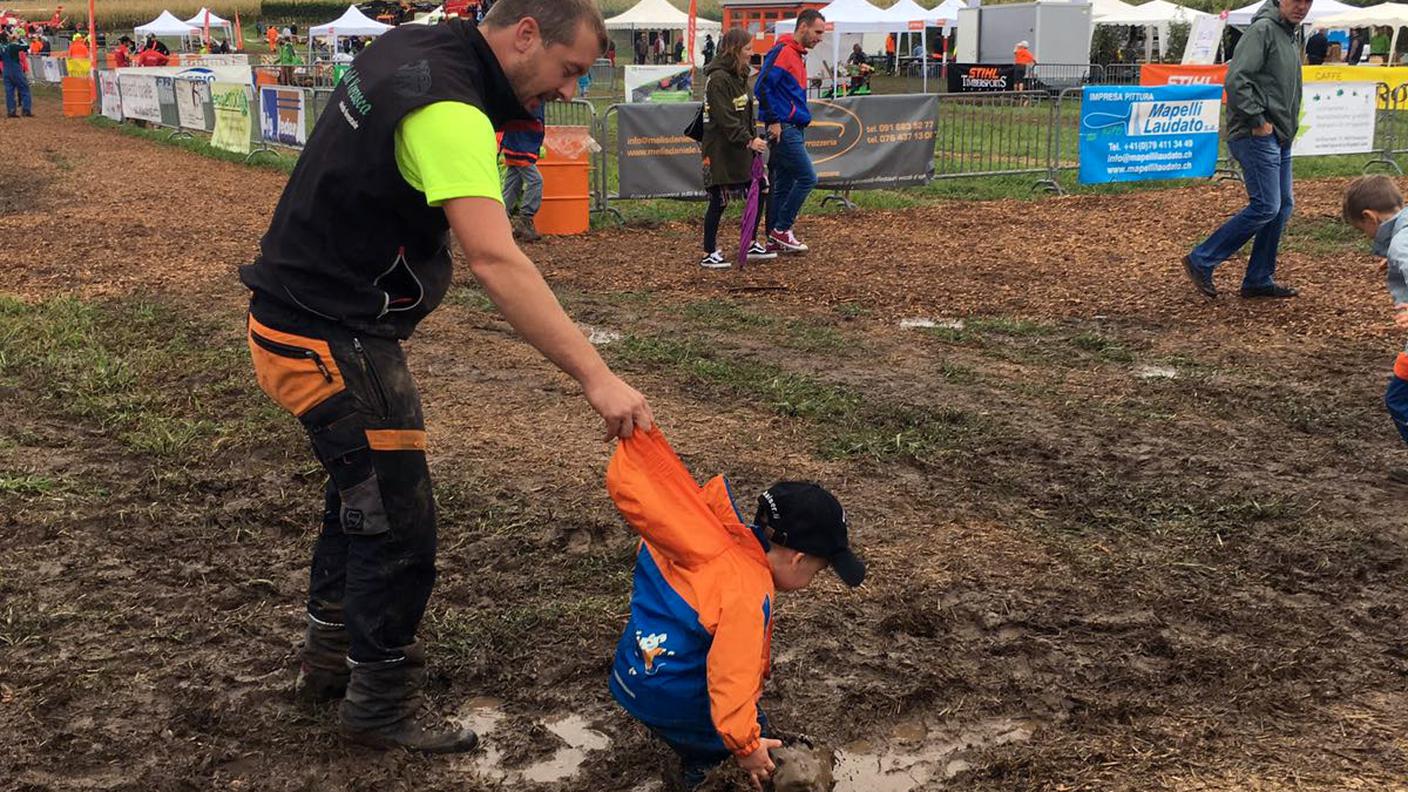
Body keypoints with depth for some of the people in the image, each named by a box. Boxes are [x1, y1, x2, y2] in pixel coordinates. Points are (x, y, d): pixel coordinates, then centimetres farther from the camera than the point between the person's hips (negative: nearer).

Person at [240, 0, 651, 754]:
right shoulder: (448, 111, -26)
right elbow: (496, 262, -38)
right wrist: (597, 378, -40)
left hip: (305, 310, 10)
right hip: (330, 340, -10)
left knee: (363, 489, 24)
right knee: (397, 522, 0)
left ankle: (329, 655, 40)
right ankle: (380, 707, 16)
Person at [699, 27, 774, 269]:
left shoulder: (739, 76, 14)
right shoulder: (718, 78, -16)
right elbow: (725, 118, -22)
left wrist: (753, 136, 10)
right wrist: (748, 140, -25)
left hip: (741, 149, 9)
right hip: (720, 151, -9)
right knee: (719, 200, -3)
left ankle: (753, 244, 21)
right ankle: (709, 254, 6)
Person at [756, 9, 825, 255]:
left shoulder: (797, 55, 18)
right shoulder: (782, 52, -12)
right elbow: (762, 87, -21)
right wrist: (774, 121, -17)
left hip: (793, 130, 9)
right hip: (784, 130, -9)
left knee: (783, 185, 10)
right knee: (807, 177, -9)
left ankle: (775, 239, 14)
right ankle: (781, 229, -1)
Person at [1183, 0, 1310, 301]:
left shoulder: (1290, 36, 19)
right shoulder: (1263, 29, -12)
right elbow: (1236, 79, -21)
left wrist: (1289, 125, 15)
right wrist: (1257, 121, -18)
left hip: (1280, 138, 10)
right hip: (1257, 137, -10)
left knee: (1282, 206, 9)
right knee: (1265, 206, -13)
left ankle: (1259, 280, 15)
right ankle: (1201, 262, -6)